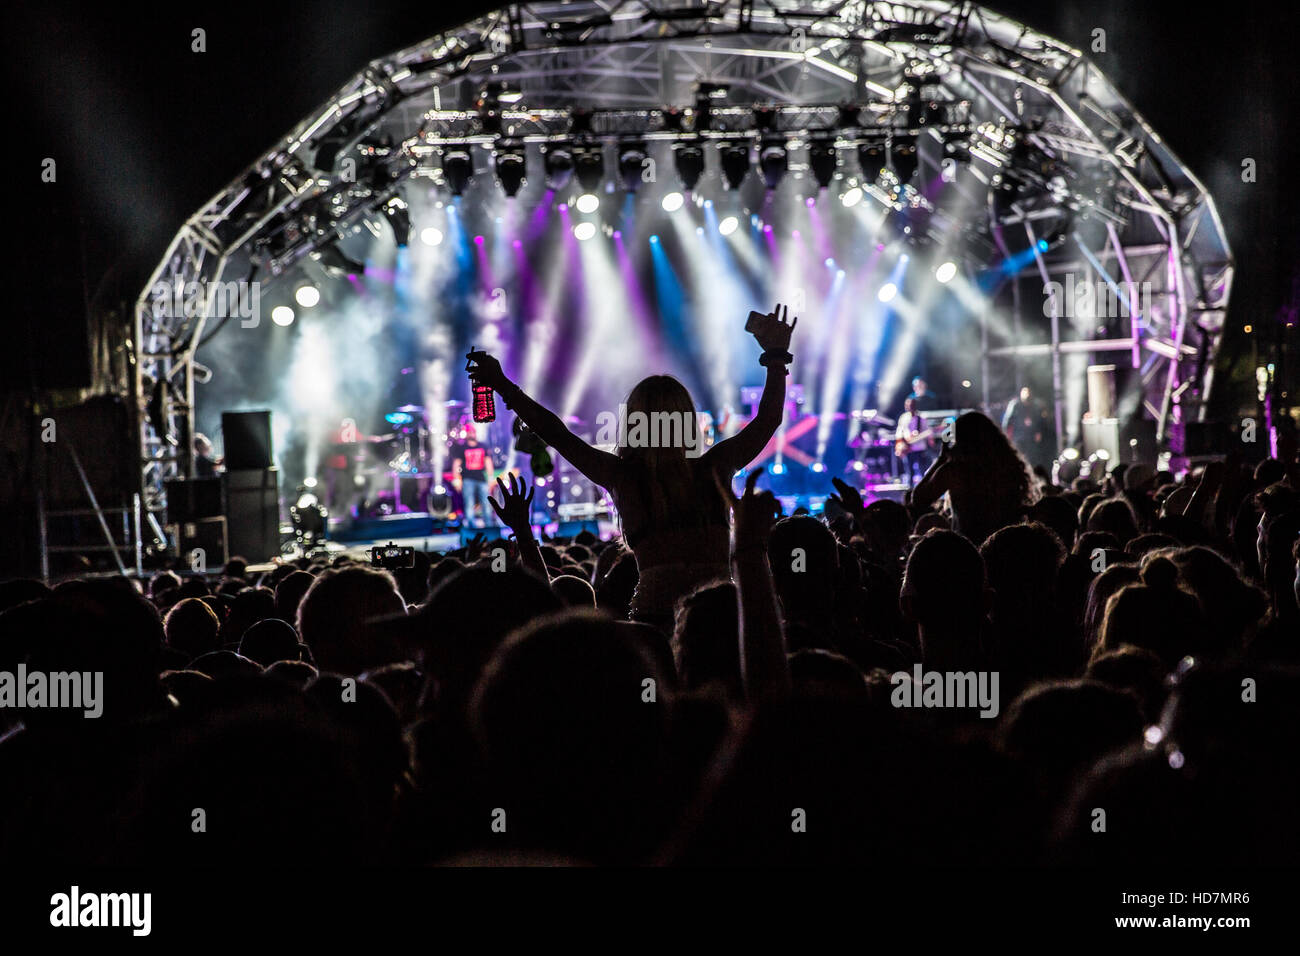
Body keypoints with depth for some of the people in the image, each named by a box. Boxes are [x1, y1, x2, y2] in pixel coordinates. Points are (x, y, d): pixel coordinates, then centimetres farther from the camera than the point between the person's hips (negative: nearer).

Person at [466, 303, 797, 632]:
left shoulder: (622, 476, 2)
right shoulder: (714, 468, 7)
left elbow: (555, 433, 8)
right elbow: (769, 418, 20)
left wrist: (503, 386, 16)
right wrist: (777, 355, 32)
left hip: (656, 611, -1)